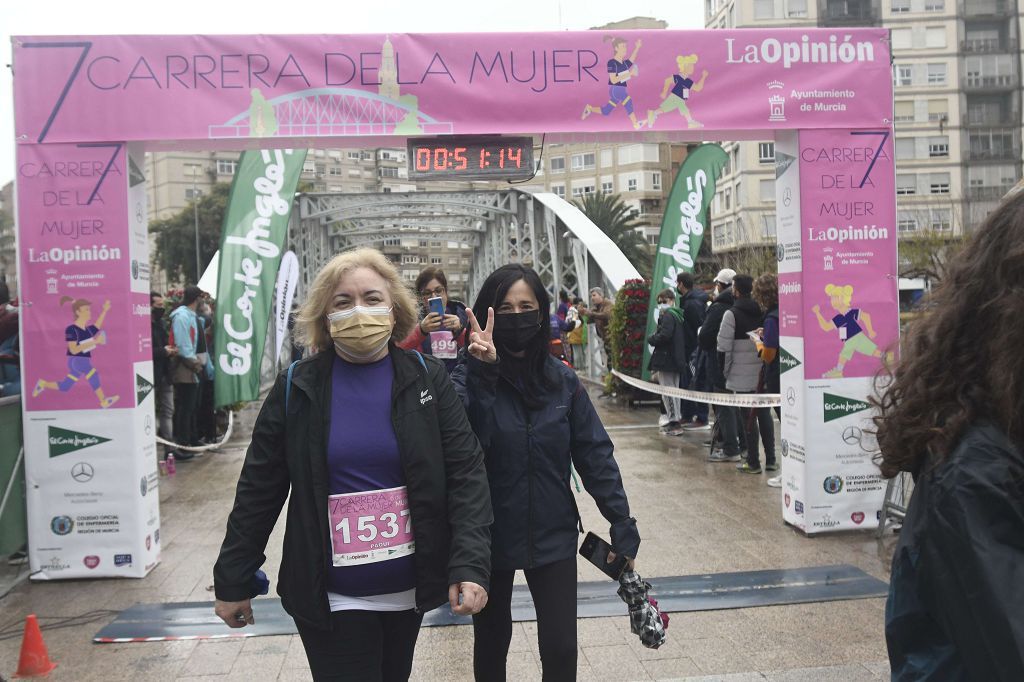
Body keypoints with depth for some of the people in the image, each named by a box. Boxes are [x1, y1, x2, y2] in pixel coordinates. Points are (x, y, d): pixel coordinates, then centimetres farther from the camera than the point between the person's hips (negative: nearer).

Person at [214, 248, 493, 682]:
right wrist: (233, 581, 3)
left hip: (409, 588, 2)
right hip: (330, 598, -2)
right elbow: (259, 489, 0)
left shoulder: (427, 379, -3)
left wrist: (470, 565, -17)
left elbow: (466, 472, -7)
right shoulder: (297, 388, -4)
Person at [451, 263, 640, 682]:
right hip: (489, 537, -1)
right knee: (492, 641, 17)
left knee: (560, 647, 2)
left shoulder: (562, 380, -2)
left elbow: (595, 455, -1)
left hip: (553, 537, 1)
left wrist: (622, 526, -5)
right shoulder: (469, 378, -9)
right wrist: (481, 371, -35)